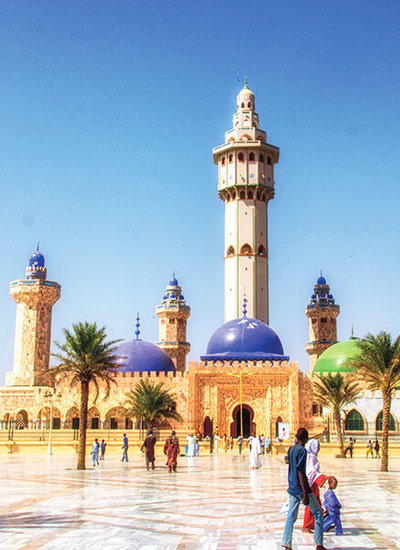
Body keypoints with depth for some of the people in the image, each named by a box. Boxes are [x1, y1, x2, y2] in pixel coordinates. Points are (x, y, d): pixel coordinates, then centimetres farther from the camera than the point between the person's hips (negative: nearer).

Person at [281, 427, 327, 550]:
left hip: (292, 488, 7)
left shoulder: (291, 449, 8)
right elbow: (300, 472, -21)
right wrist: (305, 493, -22)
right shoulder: (302, 451, -15)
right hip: (301, 488, -7)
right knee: (318, 513, 7)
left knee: (291, 517, 7)